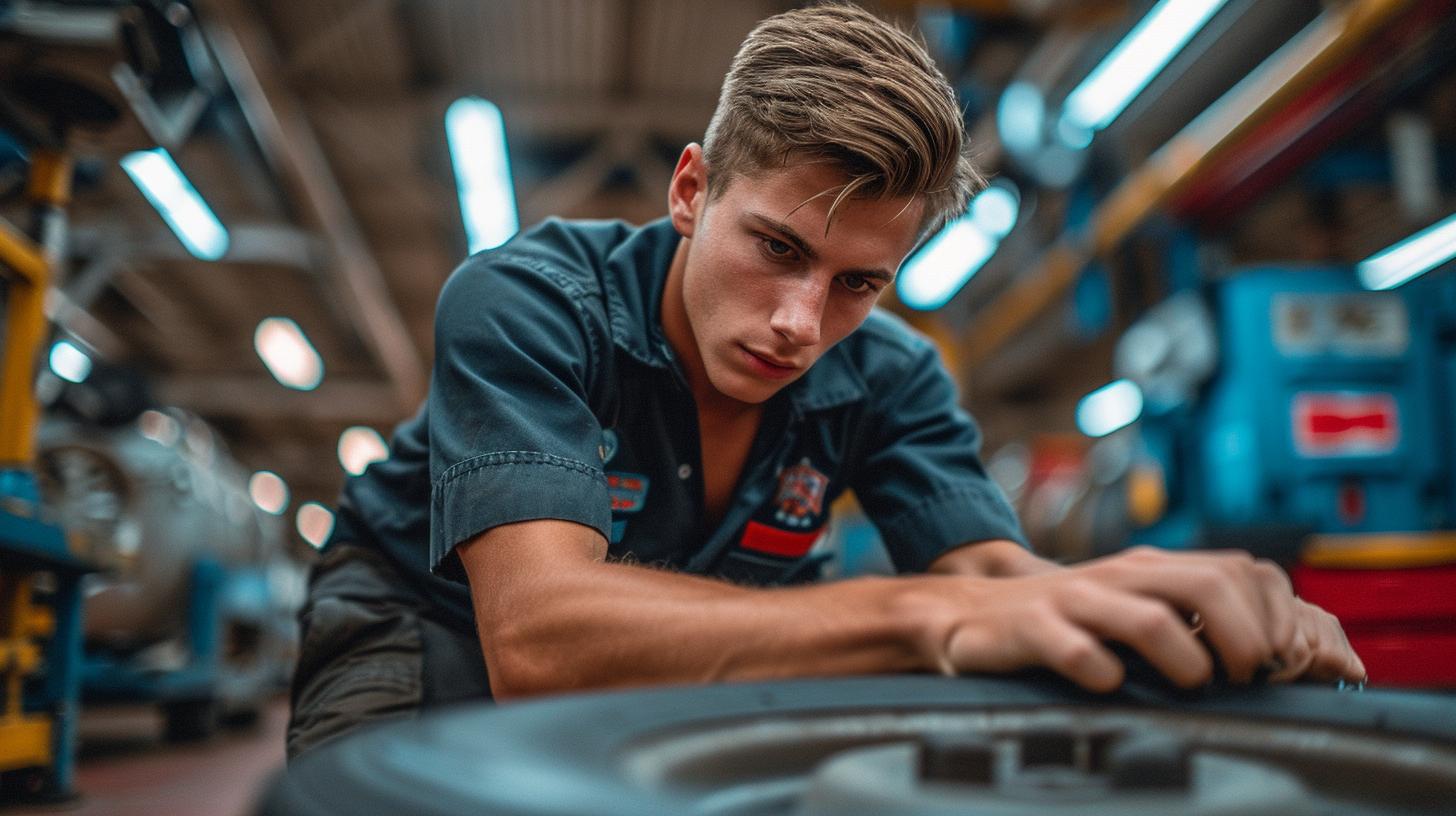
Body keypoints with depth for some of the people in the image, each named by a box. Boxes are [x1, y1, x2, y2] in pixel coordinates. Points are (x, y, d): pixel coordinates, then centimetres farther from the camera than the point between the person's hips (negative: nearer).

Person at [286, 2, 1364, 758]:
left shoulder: (889, 378, -13)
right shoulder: (523, 302, -29)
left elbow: (993, 568, -22)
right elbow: (537, 633, -41)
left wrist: (1168, 603, -46)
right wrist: (921, 615, -53)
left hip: (672, 665, 4)